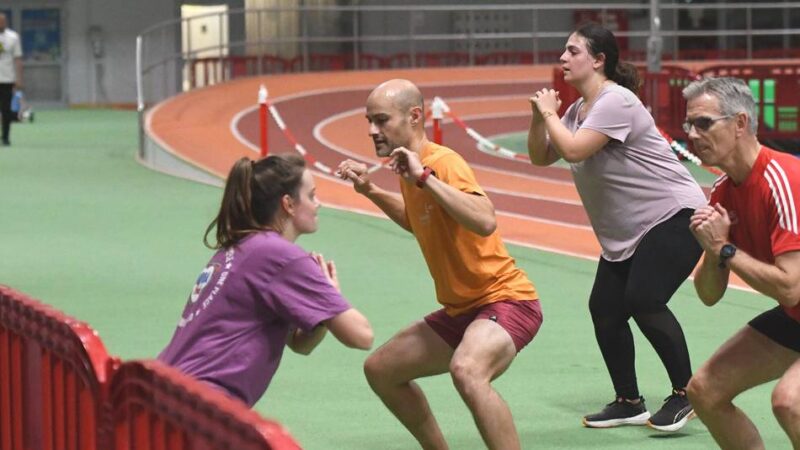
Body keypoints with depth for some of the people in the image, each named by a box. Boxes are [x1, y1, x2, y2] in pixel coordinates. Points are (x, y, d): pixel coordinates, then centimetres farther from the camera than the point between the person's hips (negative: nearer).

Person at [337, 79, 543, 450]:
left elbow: (485, 221, -37)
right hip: (460, 309, 10)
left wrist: (424, 177, -35)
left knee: (466, 370, -39)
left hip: (505, 298, -10)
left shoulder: (444, 162, -18)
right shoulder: (412, 167, 7)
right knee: (380, 369, 17)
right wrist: (370, 190, 19)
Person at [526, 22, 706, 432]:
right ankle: (629, 403, 14)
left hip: (673, 216, -10)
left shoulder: (615, 101, -18)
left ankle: (685, 394, -9)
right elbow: (541, 157, 13)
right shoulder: (579, 109, 12)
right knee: (604, 309, 2)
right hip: (624, 233, 10)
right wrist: (538, 117, -3)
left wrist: (550, 112, -12)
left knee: (643, 301, -22)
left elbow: (573, 150, -27)